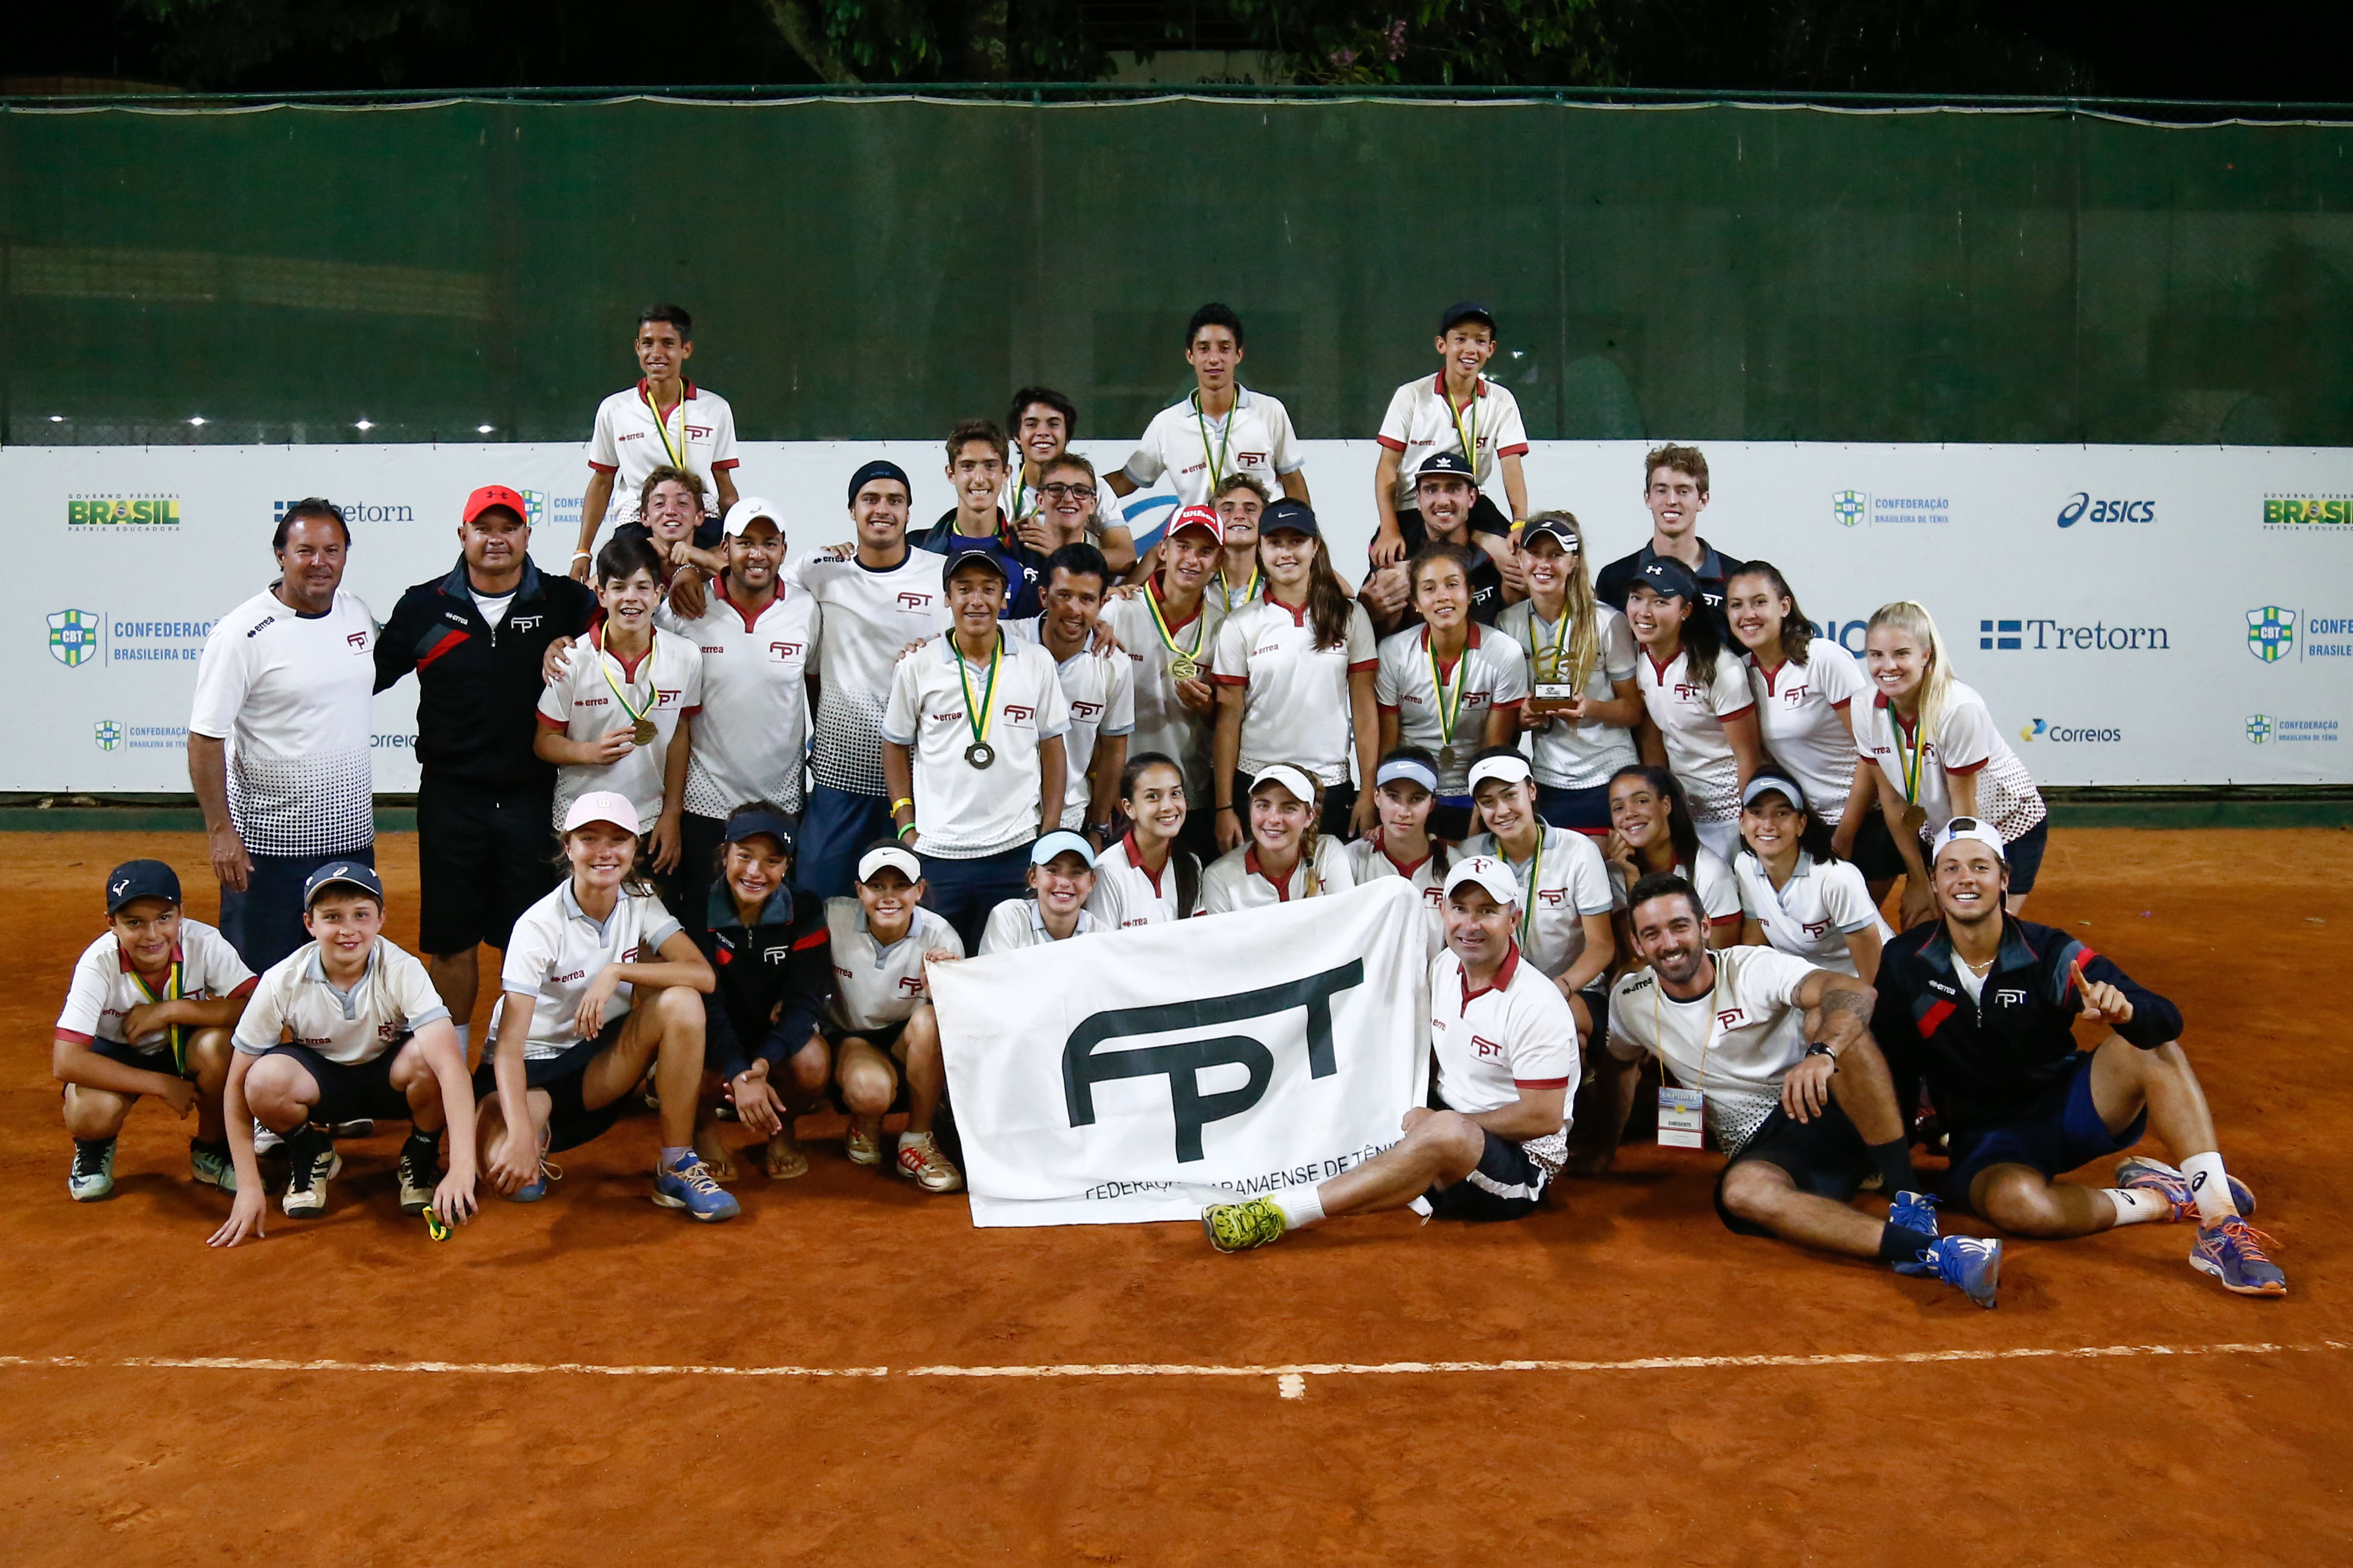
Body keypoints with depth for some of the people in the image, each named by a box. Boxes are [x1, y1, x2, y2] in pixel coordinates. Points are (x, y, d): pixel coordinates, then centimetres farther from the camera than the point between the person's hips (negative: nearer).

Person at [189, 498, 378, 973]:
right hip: (267, 841, -6)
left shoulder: (358, 614, 5)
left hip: (351, 833, 6)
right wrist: (219, 831, -17)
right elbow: (205, 738, -13)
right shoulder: (243, 632, -14)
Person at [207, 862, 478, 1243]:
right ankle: (312, 1158, 3)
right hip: (319, 1081, 1)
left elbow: (451, 1063, -39)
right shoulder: (283, 982, -21)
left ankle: (420, 1161, -4)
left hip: (389, 1079, -1)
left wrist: (462, 1169, -50)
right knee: (266, 1079, -32)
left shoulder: (403, 972, -26)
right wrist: (248, 1188, -20)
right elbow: (238, 1085, -14)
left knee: (423, 1057, -35)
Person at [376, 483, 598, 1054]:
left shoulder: (563, 601, -1)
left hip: (532, 797, -1)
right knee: (450, 937, 9)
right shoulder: (424, 606, 2)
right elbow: (368, 676, 10)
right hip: (450, 796, 1)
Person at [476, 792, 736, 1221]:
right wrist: (521, 1134, -40)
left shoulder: (640, 903, -6)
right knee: (517, 1179, -35)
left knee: (681, 1002, -26)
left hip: (599, 1061, 4)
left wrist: (617, 971, -30)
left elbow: (704, 975, -20)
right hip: (531, 1066, -4)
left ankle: (678, 1167, -15)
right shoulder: (540, 925, -20)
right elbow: (509, 1044, -26)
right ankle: (540, 1134, 5)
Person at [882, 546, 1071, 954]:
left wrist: (1050, 835, 2)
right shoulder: (916, 667, 1)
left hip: (1016, 848, 0)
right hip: (937, 853, 0)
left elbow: (1052, 749, 7)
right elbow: (895, 747, 9)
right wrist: (906, 828, 2)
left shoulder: (1038, 663, 3)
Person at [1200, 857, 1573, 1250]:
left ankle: (1281, 1213, -41)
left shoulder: (1537, 1005, -16)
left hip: (1521, 1165, -8)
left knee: (1446, 1132, -38)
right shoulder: (1442, 968, 5)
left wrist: (1435, 1122, -14)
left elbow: (1543, 1118, -17)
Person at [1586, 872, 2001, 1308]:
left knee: (1826, 1020, -32)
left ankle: (1908, 1200, -31)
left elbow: (1856, 992, -28)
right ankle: (1932, 1251, -47)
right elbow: (1620, 1065, 26)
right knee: (1740, 1191, -36)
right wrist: (1607, 1144, 30)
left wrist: (1821, 1055, -47)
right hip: (1761, 1148, 2)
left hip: (1830, 1112, -2)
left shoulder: (1753, 968, -10)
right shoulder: (1630, 1000, 3)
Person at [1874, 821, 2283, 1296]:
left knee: (2150, 1045, -27)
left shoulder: (2048, 952, -12)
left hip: (2070, 1109, 1)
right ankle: (2163, 1199, -10)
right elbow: (1895, 1064, 0)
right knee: (2016, 1201, -36)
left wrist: (2124, 1011, -44)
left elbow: (2167, 1020, -23)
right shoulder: (1904, 963, -9)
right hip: (1985, 1138, -1)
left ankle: (2220, 1225, -30)